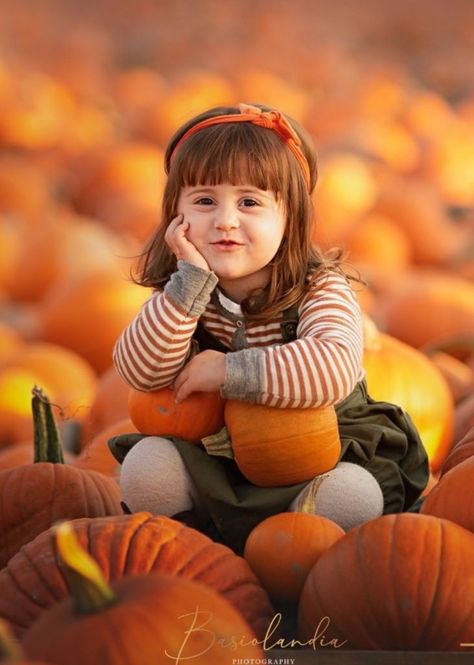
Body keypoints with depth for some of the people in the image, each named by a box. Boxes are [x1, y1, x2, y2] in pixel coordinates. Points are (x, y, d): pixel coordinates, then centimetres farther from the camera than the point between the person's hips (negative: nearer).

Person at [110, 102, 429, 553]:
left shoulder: (322, 290, -15)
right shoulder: (182, 293, -5)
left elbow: (334, 368, -35)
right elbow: (142, 373, -21)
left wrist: (229, 371, -33)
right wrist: (190, 280, -29)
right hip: (212, 455, 3)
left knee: (353, 494, -31)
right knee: (146, 466, -22)